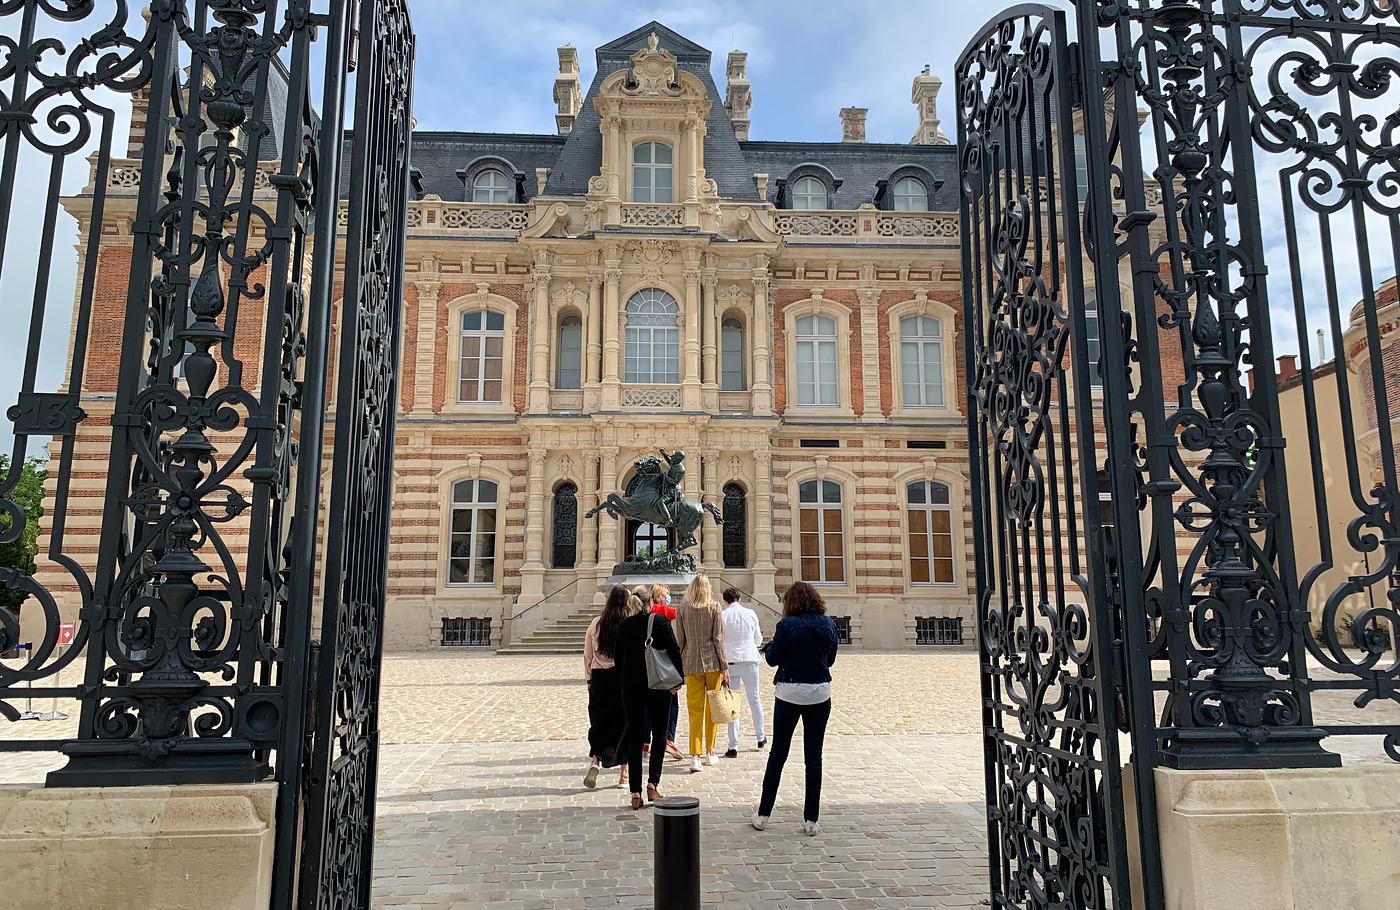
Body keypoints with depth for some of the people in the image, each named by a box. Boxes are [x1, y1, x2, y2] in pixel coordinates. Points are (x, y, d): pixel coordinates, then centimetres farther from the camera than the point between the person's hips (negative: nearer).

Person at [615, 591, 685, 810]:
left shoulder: (622, 626, 3)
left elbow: (618, 658, 9)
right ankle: (653, 782, 3)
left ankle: (635, 792, 5)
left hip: (630, 686, 3)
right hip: (658, 686, -3)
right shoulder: (661, 621, -8)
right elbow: (674, 651, -11)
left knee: (634, 737, 8)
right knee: (659, 733, 13)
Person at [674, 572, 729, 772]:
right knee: (712, 709, 13)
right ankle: (709, 752, 22)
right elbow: (718, 639, -4)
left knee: (695, 710, 3)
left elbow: (680, 640, 3)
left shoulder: (682, 608, 0)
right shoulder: (714, 607, -4)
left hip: (691, 663, 1)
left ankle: (695, 755, -6)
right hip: (712, 661, -1)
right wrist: (725, 667, 0)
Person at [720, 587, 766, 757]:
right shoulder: (750, 614, 1)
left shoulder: (722, 616, -6)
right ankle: (760, 738, 31)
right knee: (754, 698, 17)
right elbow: (758, 639, 10)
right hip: (750, 659, 2)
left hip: (730, 661, -2)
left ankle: (733, 747, 0)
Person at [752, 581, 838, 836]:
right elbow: (830, 660, 10)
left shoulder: (788, 625, -12)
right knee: (814, 756, 8)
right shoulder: (829, 625, 1)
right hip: (820, 693, 3)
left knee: (777, 754, 9)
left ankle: (763, 815, 15)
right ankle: (811, 819, 10)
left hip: (790, 693, -3)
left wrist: (771, 642, 12)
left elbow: (773, 659, -7)